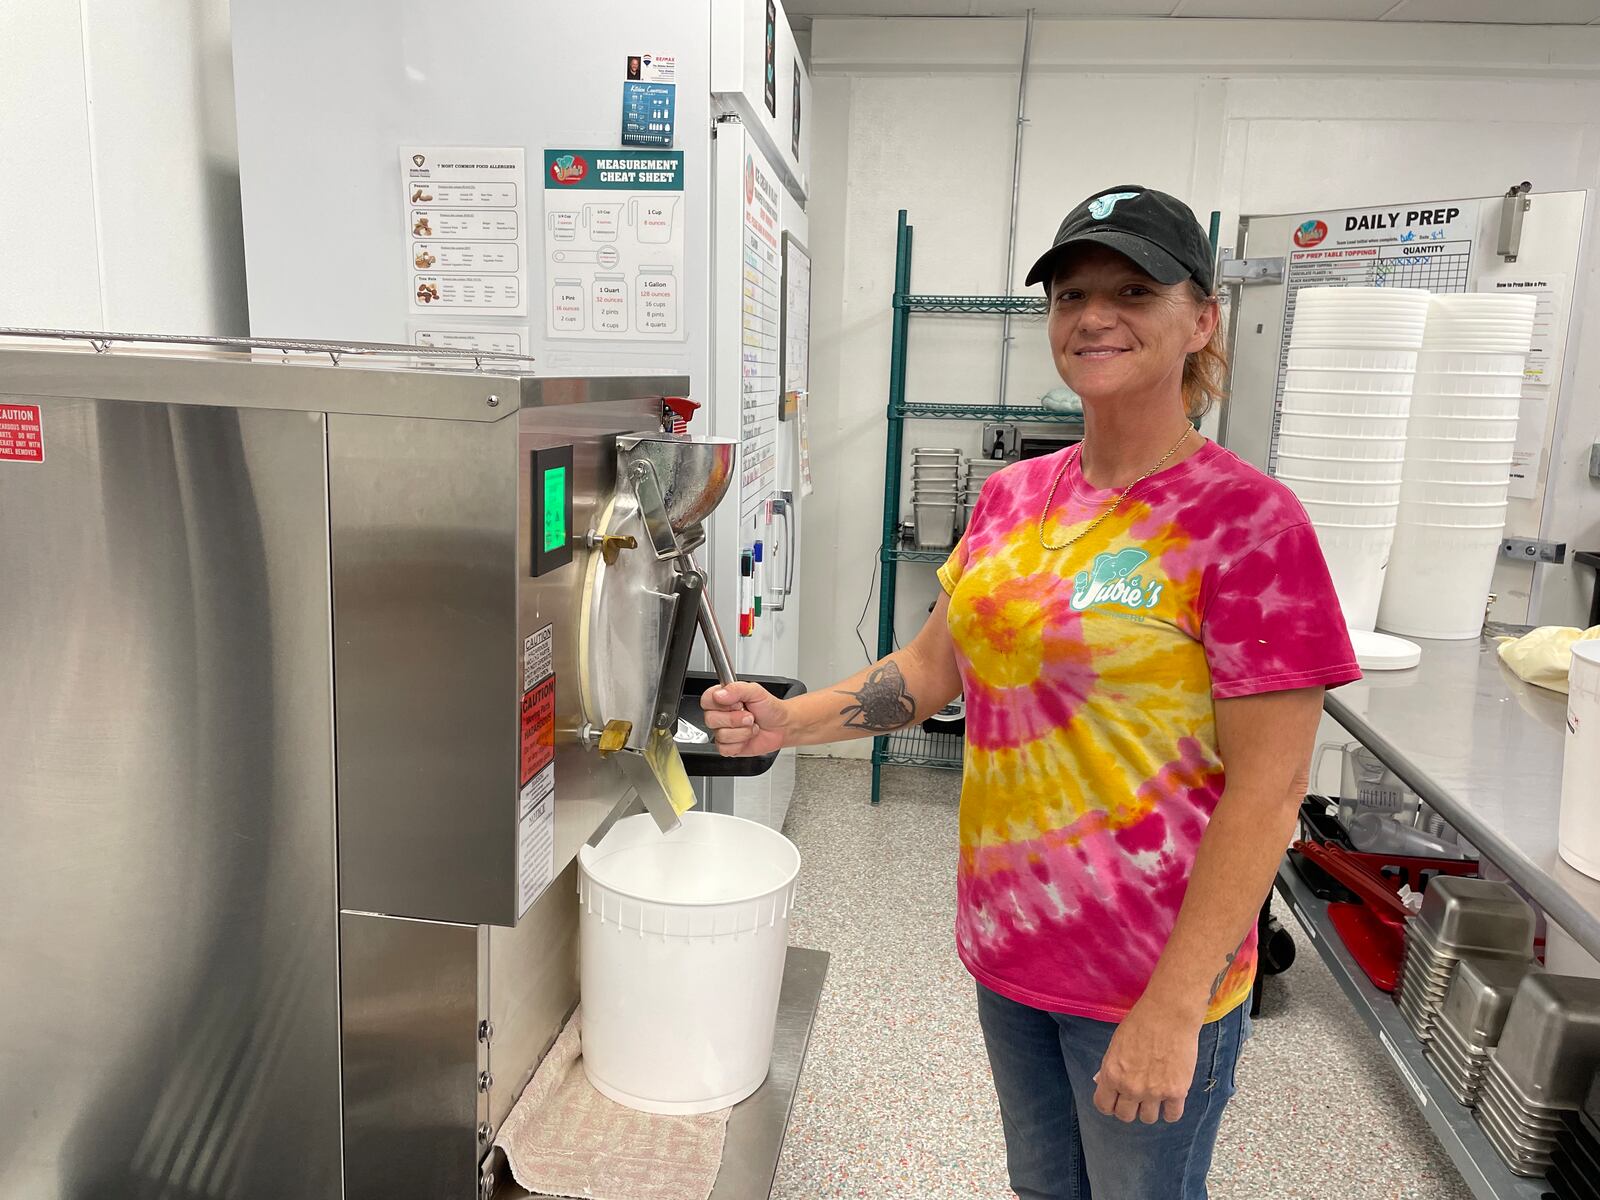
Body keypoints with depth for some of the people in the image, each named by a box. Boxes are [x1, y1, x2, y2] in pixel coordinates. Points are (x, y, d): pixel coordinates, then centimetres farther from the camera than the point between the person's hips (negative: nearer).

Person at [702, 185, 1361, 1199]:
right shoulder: (1015, 497, 2)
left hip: (1154, 974, -5)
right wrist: (787, 722, -5)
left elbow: (1266, 792, -18)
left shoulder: (1248, 521, -17)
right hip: (1008, 944, 6)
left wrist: (1175, 1007, -19)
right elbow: (934, 667, 8)